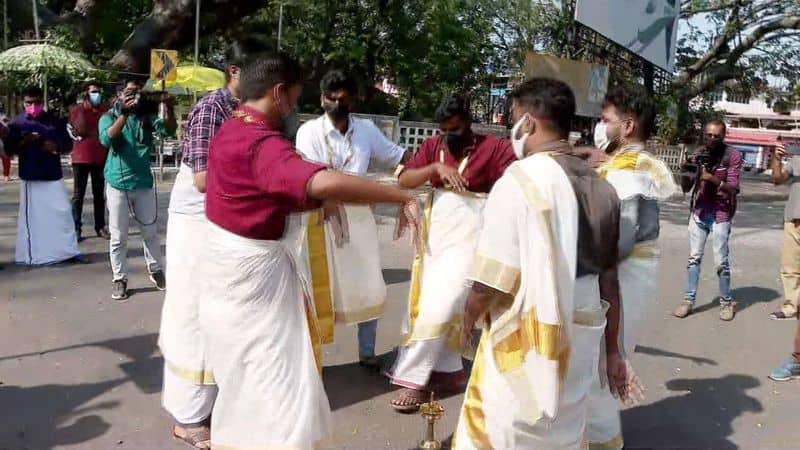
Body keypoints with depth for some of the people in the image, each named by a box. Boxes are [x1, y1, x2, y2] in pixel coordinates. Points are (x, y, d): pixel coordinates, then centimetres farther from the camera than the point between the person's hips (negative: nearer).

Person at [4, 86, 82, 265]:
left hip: (53, 175, 1)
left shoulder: (55, 121, 3)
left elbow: (68, 144, 7)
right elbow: (9, 149, 2)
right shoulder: (16, 123, 1)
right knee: (31, 216, 3)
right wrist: (24, 142, -17)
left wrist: (56, 146, -14)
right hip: (29, 177, -1)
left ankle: (70, 251, 9)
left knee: (62, 212, 1)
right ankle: (32, 255, 11)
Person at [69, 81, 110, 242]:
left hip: (100, 158, 2)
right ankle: (76, 229, 1)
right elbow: (81, 131, -10)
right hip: (81, 158, -2)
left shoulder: (105, 110, 7)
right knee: (78, 194, -1)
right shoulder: (76, 110, 0)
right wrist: (83, 109, -11)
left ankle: (100, 227, 13)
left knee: (99, 194, 8)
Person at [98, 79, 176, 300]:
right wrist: (124, 113, -28)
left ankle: (156, 270, 28)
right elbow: (106, 139, -21)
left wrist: (169, 107, -26)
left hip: (144, 182, 2)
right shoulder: (108, 117, -1)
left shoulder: (147, 116, 5)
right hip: (118, 183, -2)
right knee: (119, 236, 4)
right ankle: (119, 278, 15)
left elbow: (168, 130, -11)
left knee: (151, 230, 12)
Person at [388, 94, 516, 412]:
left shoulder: (493, 148, -7)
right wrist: (436, 167, -19)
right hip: (435, 234, 6)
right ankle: (449, 370, 26)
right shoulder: (433, 146, 6)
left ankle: (412, 379, 1)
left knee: (440, 306, -8)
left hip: (468, 236, -6)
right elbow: (404, 179, -5)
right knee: (428, 303, 11)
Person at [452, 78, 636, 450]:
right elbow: (608, 280, 9)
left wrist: (468, 322, 3)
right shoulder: (601, 188, 4)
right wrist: (612, 350, 18)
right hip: (581, 342, 7)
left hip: (526, 344, -6)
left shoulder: (520, 179, -15)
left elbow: (491, 279, -16)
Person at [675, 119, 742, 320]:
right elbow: (685, 188, 3)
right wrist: (686, 174, -19)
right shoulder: (699, 154, 4)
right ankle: (688, 300, 8)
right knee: (694, 258, 3)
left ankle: (727, 302, 14)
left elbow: (732, 189, -12)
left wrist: (712, 178, -29)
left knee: (721, 261, -1)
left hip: (721, 214, -3)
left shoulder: (733, 156, -6)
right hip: (699, 212, 3)